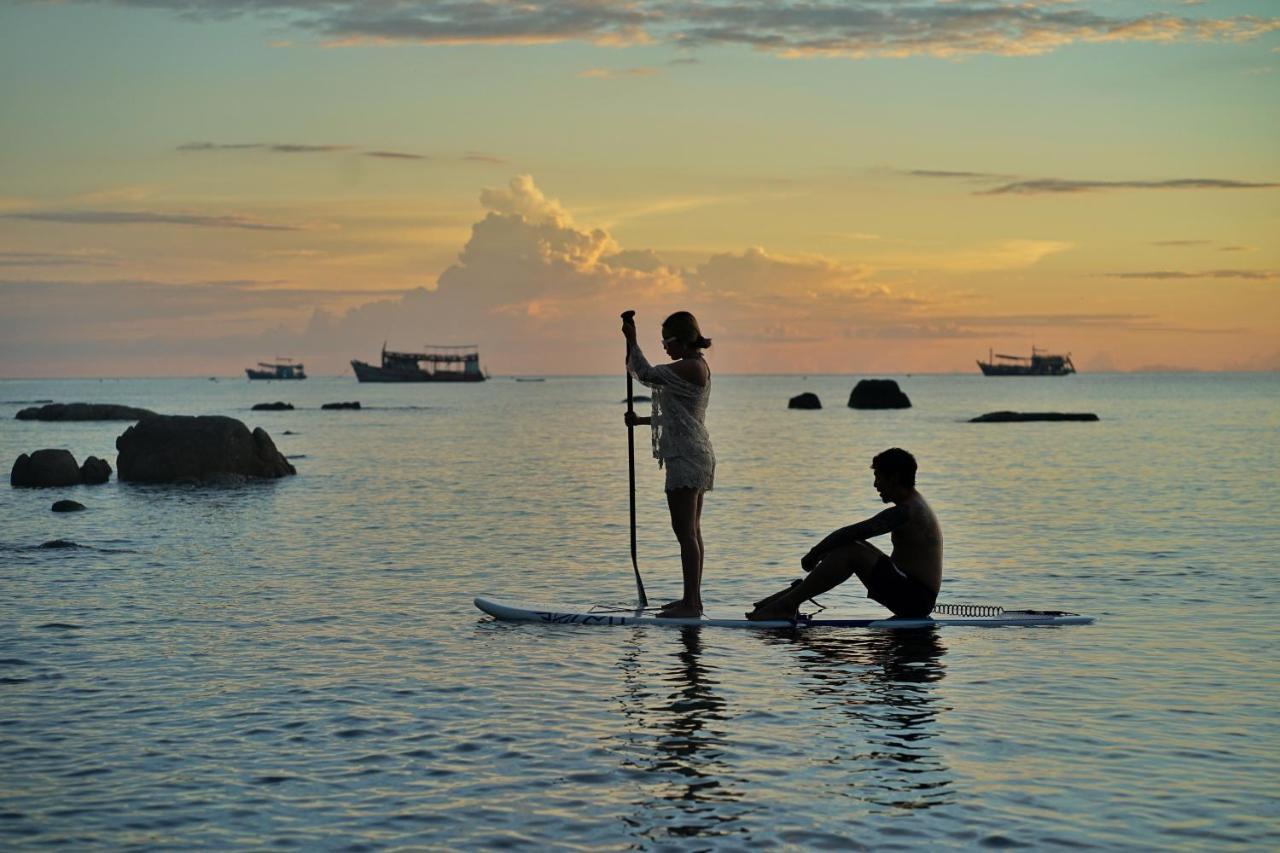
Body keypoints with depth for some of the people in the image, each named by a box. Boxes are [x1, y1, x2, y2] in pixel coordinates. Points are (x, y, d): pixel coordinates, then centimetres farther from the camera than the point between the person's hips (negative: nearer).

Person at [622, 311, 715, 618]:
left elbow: (647, 374, -22)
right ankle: (692, 598, 19)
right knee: (692, 531, 13)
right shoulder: (697, 367, 17)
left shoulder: (689, 368, -15)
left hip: (686, 457, -11)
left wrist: (632, 341, -12)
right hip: (696, 455, 11)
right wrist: (641, 420, 20)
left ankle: (691, 602, -9)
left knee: (685, 531, -9)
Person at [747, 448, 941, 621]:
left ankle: (787, 604, -17)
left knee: (850, 551, -19)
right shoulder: (914, 506, 15)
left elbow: (849, 533, -20)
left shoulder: (904, 513, -18)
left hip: (915, 599, -10)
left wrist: (814, 554, -10)